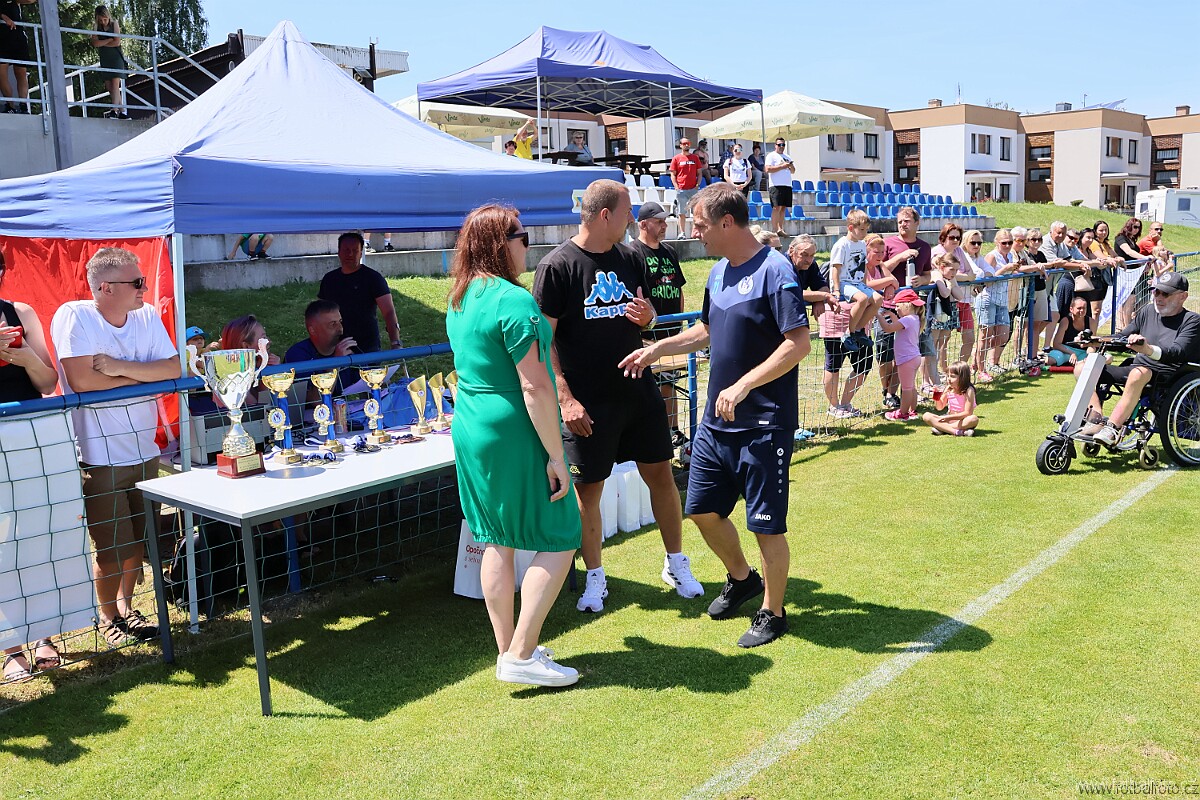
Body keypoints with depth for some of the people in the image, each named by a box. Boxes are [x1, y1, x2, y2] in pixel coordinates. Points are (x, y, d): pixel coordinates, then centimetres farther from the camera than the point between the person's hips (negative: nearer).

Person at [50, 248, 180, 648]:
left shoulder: (148, 316, 3)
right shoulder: (74, 316, -13)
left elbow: (173, 369, -6)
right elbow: (81, 379, -22)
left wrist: (119, 366, -18)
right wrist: (144, 372, -10)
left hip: (144, 449, 5)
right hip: (100, 455, -5)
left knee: (140, 539, 16)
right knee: (112, 547, 3)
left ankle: (125, 606, 38)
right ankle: (107, 617, 27)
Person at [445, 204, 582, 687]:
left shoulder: (460, 299, 11)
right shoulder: (513, 300, -18)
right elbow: (534, 387, -22)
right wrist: (556, 455, -18)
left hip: (470, 432, 9)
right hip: (515, 435, -9)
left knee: (496, 542, 14)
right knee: (559, 541, 1)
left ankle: (508, 650, 24)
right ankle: (521, 656, 1)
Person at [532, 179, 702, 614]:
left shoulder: (627, 259, 8)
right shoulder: (557, 266, -10)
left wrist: (645, 314, -6)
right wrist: (565, 398, -19)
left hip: (639, 390, 5)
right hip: (588, 402, -5)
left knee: (660, 473, 9)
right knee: (588, 488, 4)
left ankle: (676, 563, 27)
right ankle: (595, 578, 21)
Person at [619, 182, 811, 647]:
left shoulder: (774, 271, -16)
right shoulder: (718, 272, 11)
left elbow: (799, 344, -21)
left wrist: (742, 386, -25)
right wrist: (657, 349, 14)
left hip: (763, 424, -8)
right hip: (717, 420, 8)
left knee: (766, 524, 3)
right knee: (703, 510, 15)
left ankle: (773, 613, 23)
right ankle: (742, 579, 40)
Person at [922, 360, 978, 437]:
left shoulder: (968, 391, -13)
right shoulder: (948, 389, 0)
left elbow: (967, 413, -19)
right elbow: (940, 408, 9)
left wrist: (949, 417, -27)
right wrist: (937, 396, -11)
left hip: (962, 421, -4)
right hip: (949, 419, 4)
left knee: (974, 419, -37)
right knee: (926, 416, -16)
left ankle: (941, 428, -31)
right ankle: (957, 431, -32)